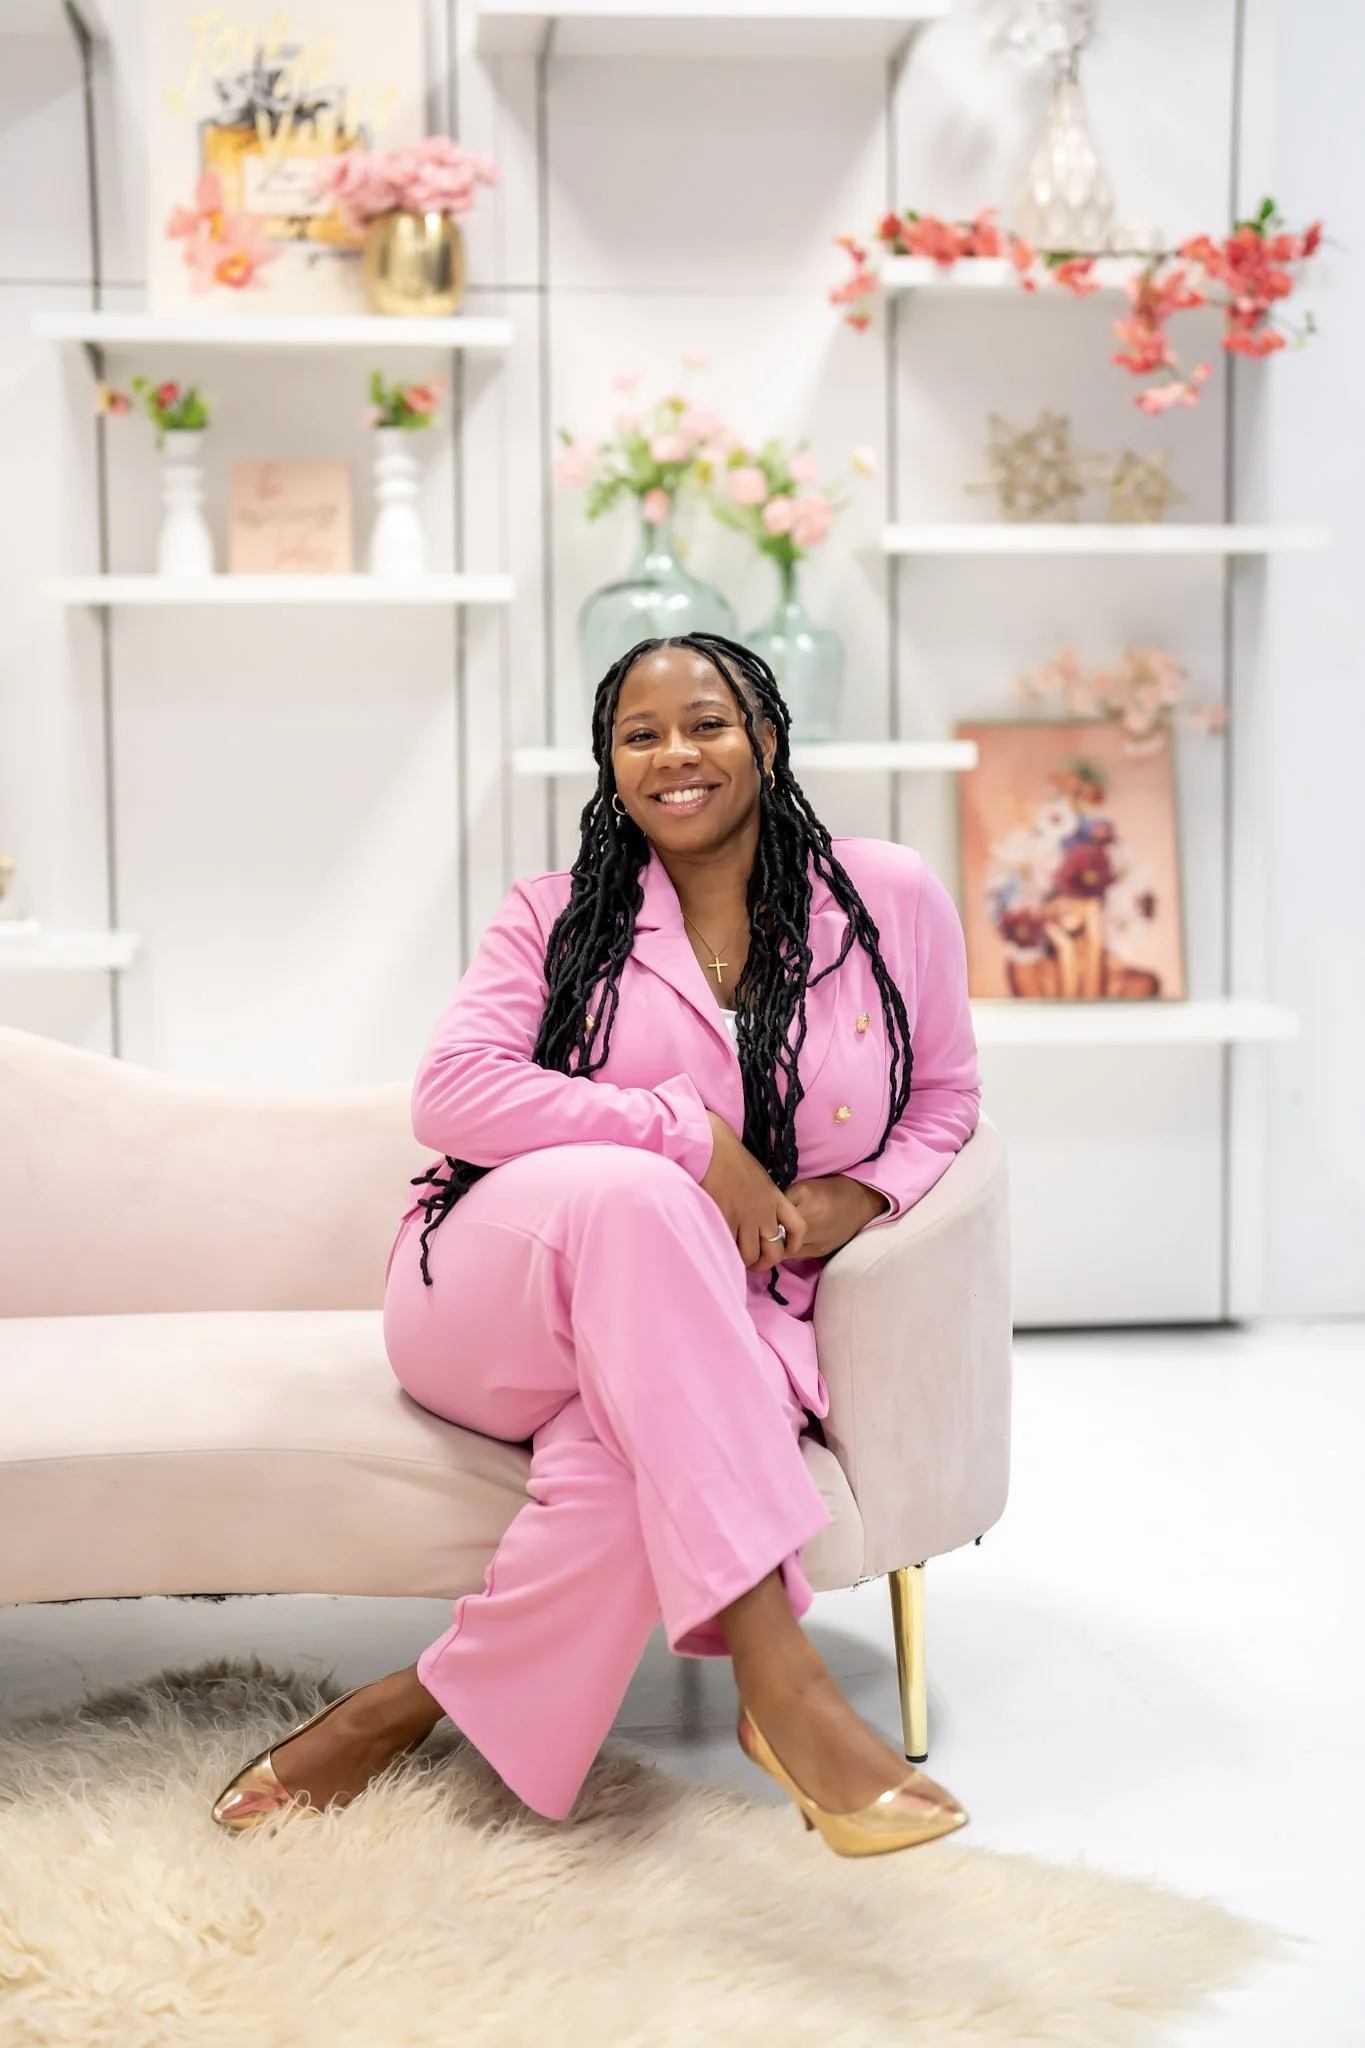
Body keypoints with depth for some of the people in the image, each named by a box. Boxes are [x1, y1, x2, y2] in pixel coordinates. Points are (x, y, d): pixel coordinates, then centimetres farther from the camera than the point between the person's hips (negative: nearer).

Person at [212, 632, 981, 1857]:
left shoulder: (891, 901, 9)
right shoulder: (557, 917, 7)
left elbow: (946, 1096, 18)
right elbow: (451, 1094, -7)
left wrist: (859, 1198, -5)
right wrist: (684, 1133, -18)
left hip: (716, 1326, 0)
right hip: (490, 1299, 0)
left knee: (624, 1466, -40)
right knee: (634, 1192, -40)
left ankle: (429, 1704, -15)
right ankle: (779, 1681, -42)